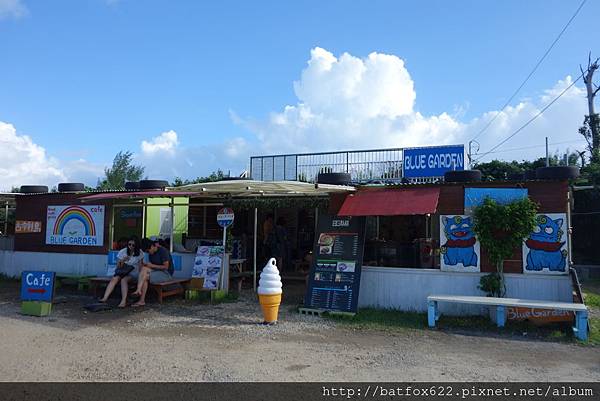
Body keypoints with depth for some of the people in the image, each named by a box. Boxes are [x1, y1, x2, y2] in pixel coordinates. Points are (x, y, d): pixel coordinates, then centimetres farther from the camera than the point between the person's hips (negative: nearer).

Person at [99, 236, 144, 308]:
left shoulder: (140, 253, -2)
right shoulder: (122, 252, 1)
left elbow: (140, 267, 2)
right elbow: (118, 267, 2)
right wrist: (122, 261, -18)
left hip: (133, 273, -2)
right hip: (122, 272, 2)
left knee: (124, 279, -32)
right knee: (114, 278, -28)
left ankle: (124, 301, -42)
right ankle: (105, 298, -38)